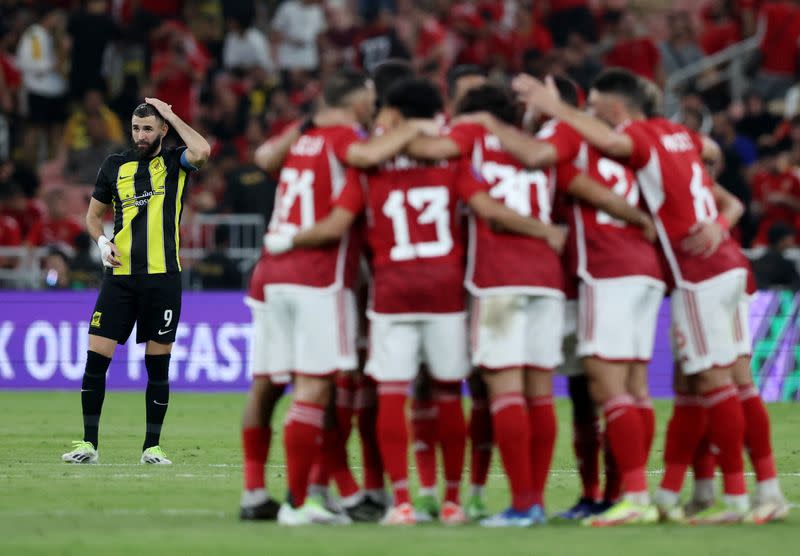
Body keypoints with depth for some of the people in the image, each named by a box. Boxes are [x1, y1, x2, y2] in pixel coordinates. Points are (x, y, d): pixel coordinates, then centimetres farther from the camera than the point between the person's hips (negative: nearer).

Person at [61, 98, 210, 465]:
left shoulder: (175, 163, 2)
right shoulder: (115, 166, 10)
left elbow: (202, 151, -22)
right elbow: (94, 214, 21)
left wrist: (171, 116, -10)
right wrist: (102, 241, 0)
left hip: (162, 278, -2)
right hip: (120, 277, 2)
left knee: (158, 366, 3)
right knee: (96, 357, -5)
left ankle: (152, 446, 12)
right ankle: (89, 444, 1)